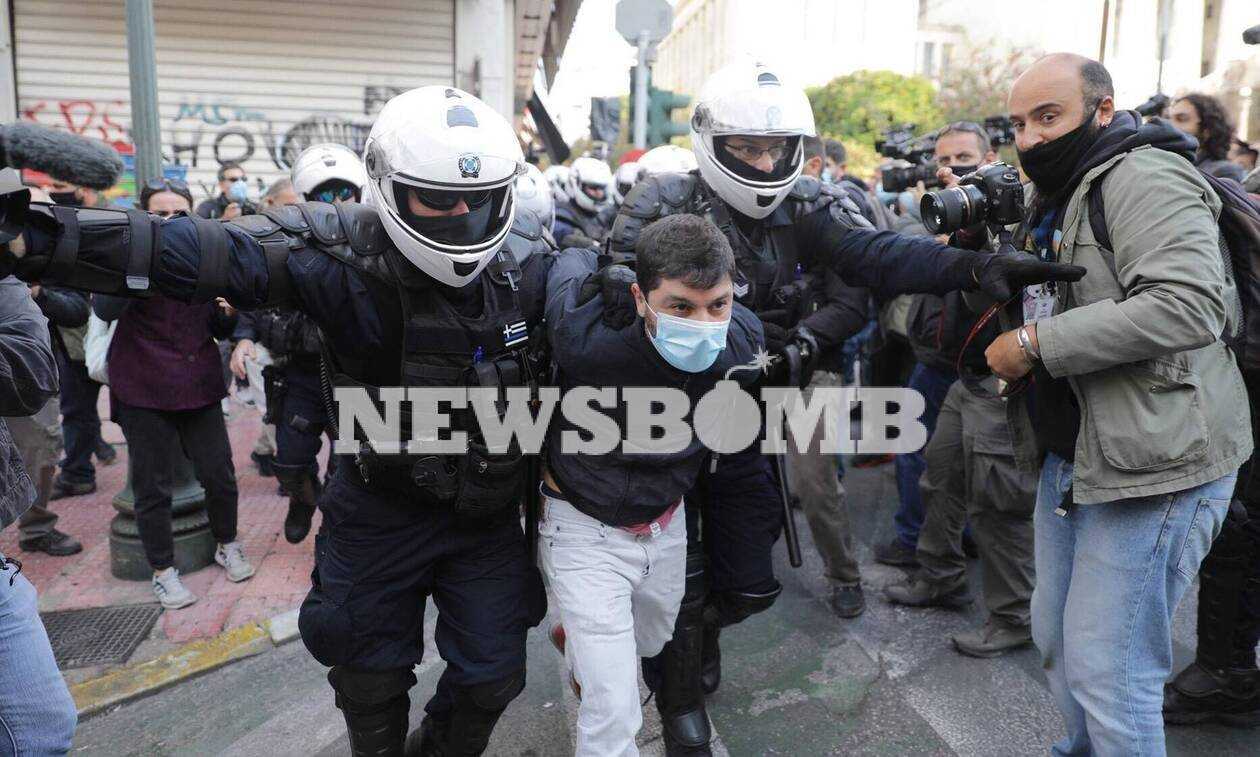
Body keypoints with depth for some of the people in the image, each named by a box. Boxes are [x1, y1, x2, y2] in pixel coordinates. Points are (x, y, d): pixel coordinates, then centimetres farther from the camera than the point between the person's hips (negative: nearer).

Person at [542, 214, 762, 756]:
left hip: (666, 524, 5)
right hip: (585, 528, -5)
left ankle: (576, 639, 64)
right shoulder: (589, 337, -33)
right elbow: (574, 260, -11)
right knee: (614, 713, -6)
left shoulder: (742, 339, -20)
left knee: (648, 644, 31)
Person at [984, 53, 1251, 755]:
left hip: (1153, 464, -9)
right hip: (1069, 459, 10)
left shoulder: (1145, 177, -13)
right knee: (1059, 644, 19)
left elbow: (1187, 306, -28)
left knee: (1105, 670, -3)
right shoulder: (1055, 201, 16)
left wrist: (1035, 344, -24)